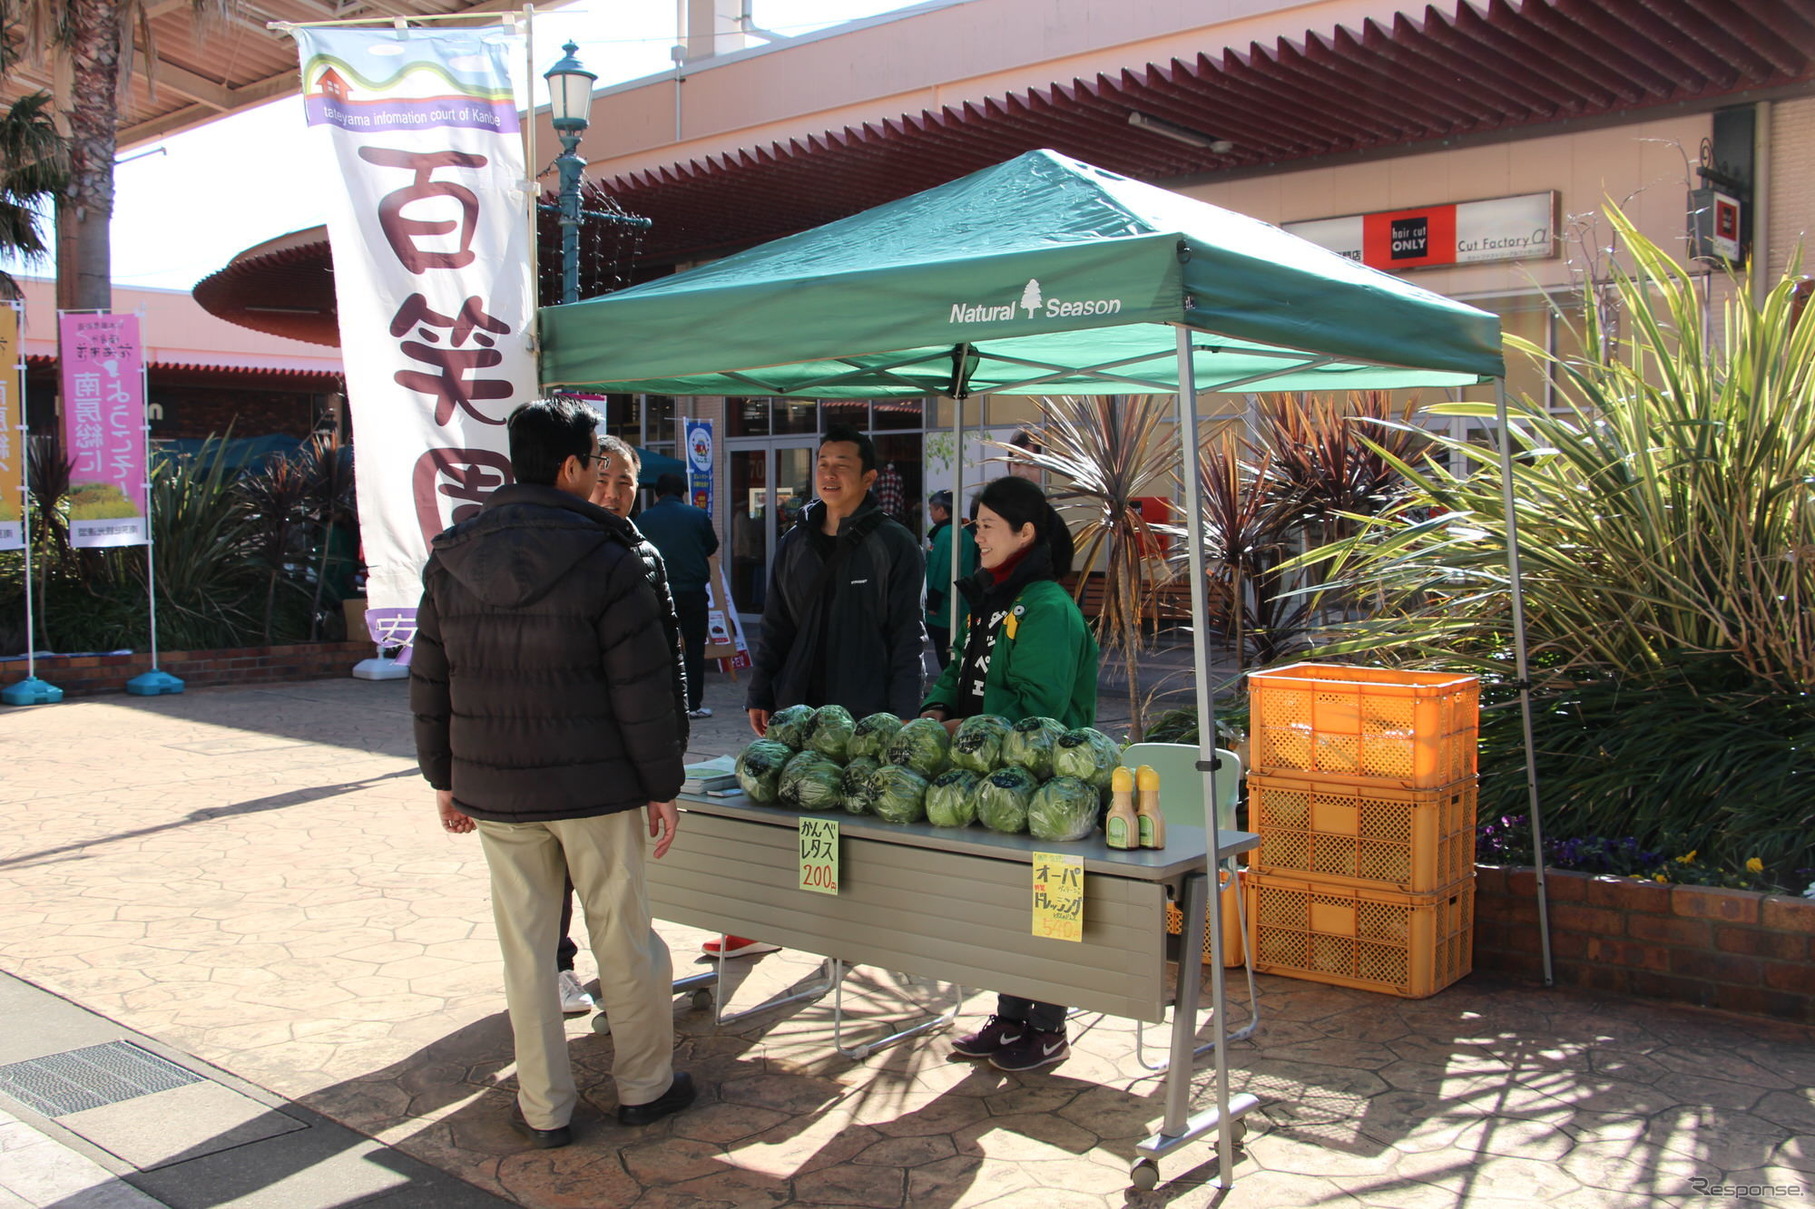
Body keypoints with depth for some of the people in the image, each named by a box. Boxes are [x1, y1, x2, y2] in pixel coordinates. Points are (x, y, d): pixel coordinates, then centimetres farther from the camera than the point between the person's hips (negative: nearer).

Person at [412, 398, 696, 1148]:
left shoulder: (451, 560, 3)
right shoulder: (606, 560, -11)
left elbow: (430, 685, 8)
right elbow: (642, 691, -11)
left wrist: (444, 778, 17)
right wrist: (661, 788, -3)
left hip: (495, 790, 4)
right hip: (594, 787, -3)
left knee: (525, 947, 11)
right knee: (622, 937, 10)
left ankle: (544, 1108, 19)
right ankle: (643, 1086, 24)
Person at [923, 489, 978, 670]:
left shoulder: (945, 534, -15)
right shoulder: (965, 533, 12)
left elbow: (939, 571, -19)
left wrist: (932, 604, -14)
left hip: (943, 614, -9)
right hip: (963, 612, 9)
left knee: (946, 659, -4)